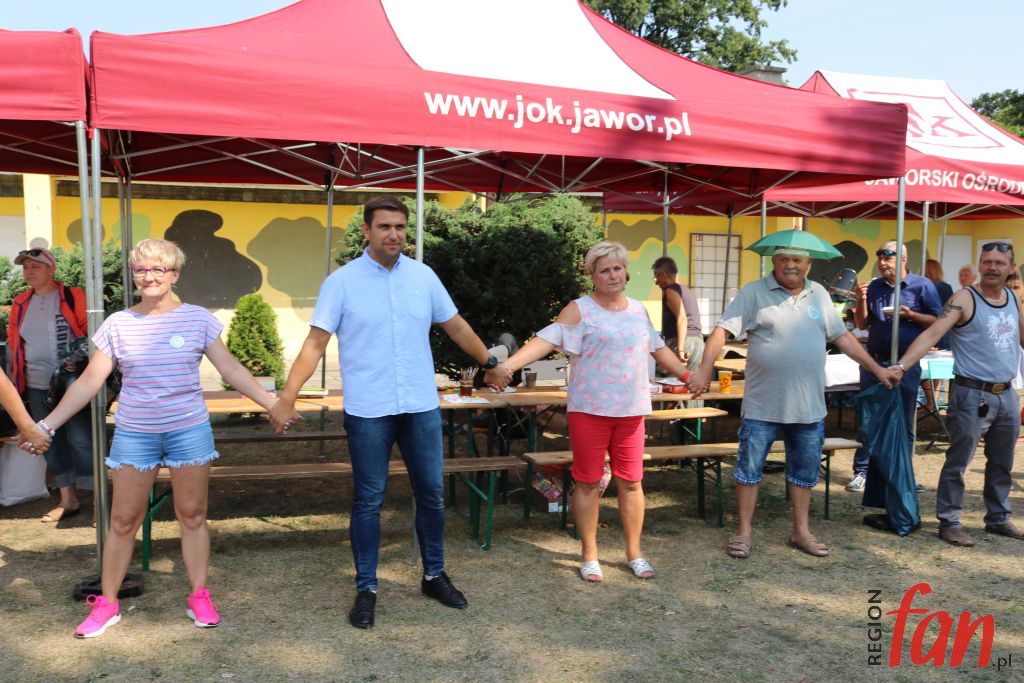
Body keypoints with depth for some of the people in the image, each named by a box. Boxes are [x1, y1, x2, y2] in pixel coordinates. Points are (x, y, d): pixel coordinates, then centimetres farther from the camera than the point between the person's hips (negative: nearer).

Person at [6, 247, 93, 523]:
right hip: (37, 387, 6)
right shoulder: (20, 304, 11)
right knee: (52, 444, 12)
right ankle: (68, 500, 24)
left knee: (81, 441, -5)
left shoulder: (73, 297, -6)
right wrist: (14, 376, 15)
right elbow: (13, 343, 18)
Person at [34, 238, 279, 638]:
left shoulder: (197, 319, -2)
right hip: (134, 434, 1)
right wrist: (48, 424, -4)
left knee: (192, 516, 7)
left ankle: (200, 597, 20)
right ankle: (107, 603, 22)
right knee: (123, 520, 7)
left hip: (189, 430, -1)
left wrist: (272, 404, -6)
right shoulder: (118, 324, 0)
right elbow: (88, 382, 2)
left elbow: (231, 370, 0)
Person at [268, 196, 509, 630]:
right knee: (368, 501, 6)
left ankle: (435, 576, 31)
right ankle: (366, 589, 21)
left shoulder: (423, 276, 4)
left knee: (431, 494, 13)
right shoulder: (342, 281, -6)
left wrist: (490, 364, 21)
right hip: (368, 412, -3)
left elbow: (456, 327, 15)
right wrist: (287, 398, -15)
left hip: (421, 407, 4)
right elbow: (315, 343, -8)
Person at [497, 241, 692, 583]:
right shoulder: (580, 310, -5)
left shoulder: (638, 309, 13)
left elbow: (658, 349, 23)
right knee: (588, 482, 5)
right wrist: (507, 364, -31)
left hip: (631, 411, 4)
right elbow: (546, 339, -17)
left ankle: (634, 553, 24)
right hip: (590, 410, -4)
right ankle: (589, 556, 19)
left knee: (631, 481, 8)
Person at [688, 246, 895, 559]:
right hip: (763, 405, -4)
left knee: (805, 470, 14)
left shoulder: (819, 294, 9)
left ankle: (801, 531, 29)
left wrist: (877, 368, 14)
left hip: (809, 405, 4)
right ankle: (744, 531, 17)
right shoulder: (754, 292, -6)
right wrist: (705, 368, -25)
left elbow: (842, 337, 16)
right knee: (749, 467, 3)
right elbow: (722, 331, -13)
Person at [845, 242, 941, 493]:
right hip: (874, 361, 3)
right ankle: (862, 471, 14)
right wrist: (861, 300, -7)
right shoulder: (874, 287, 7)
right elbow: (863, 324, 9)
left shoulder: (922, 285, -3)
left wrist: (910, 315, -18)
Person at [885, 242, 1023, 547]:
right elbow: (932, 333, -21)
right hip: (973, 395, -7)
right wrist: (901, 366, -32)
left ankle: (998, 519, 32)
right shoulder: (964, 299, -11)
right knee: (958, 462, -2)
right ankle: (948, 522, 8)